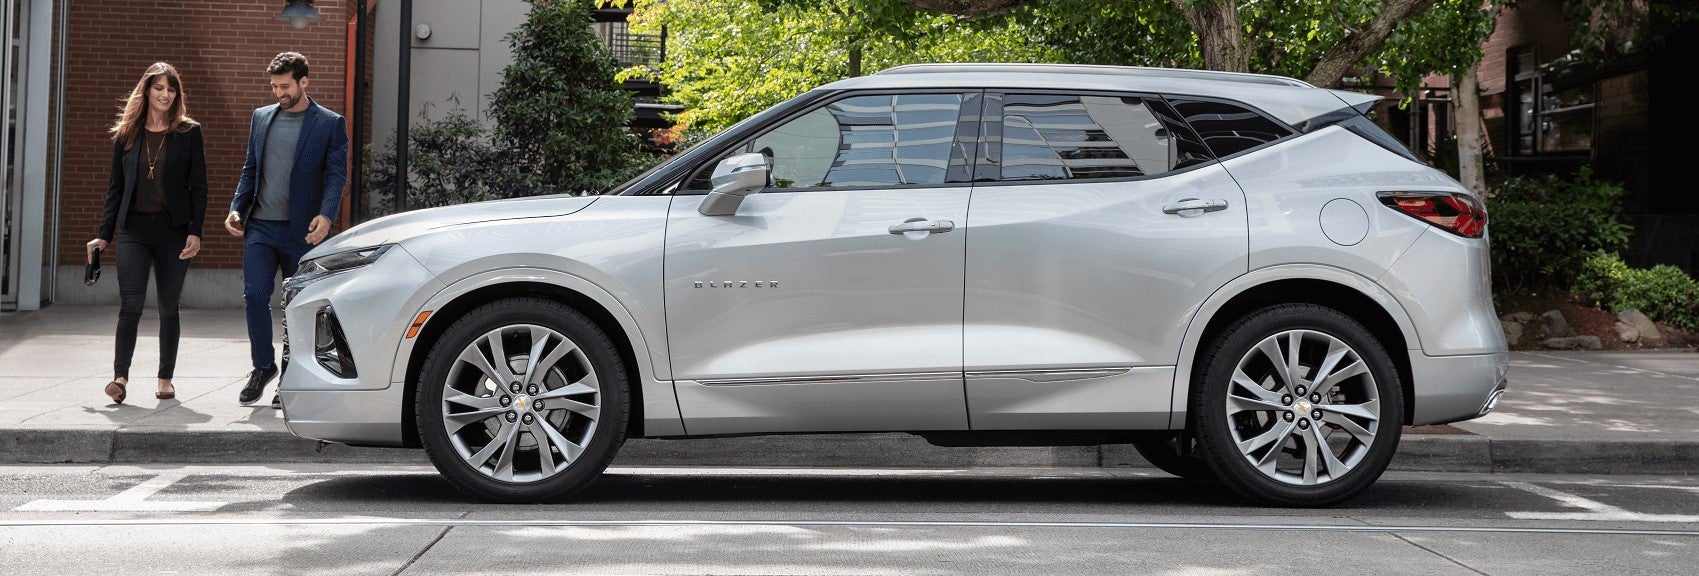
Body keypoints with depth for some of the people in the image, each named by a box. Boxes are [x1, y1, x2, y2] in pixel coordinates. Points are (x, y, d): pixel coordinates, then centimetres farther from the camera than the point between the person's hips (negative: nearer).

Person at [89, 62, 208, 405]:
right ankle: (120, 376, -10)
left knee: (169, 308, 6)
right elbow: (115, 188, 12)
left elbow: (199, 186, 1)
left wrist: (195, 232, -9)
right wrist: (103, 235, 8)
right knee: (131, 304, -11)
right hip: (134, 229, 1)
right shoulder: (126, 135, 9)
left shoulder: (189, 132, 3)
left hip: (174, 230, -1)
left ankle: (166, 379, 15)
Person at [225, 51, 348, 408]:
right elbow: (250, 169, 18)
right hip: (260, 226, 3)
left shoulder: (330, 124, 0)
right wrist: (237, 209, 4)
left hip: (302, 231, -3)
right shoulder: (261, 117, 13)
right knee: (254, 296, -5)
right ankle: (263, 366, 13)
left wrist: (325, 215, -21)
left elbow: (336, 175, -6)